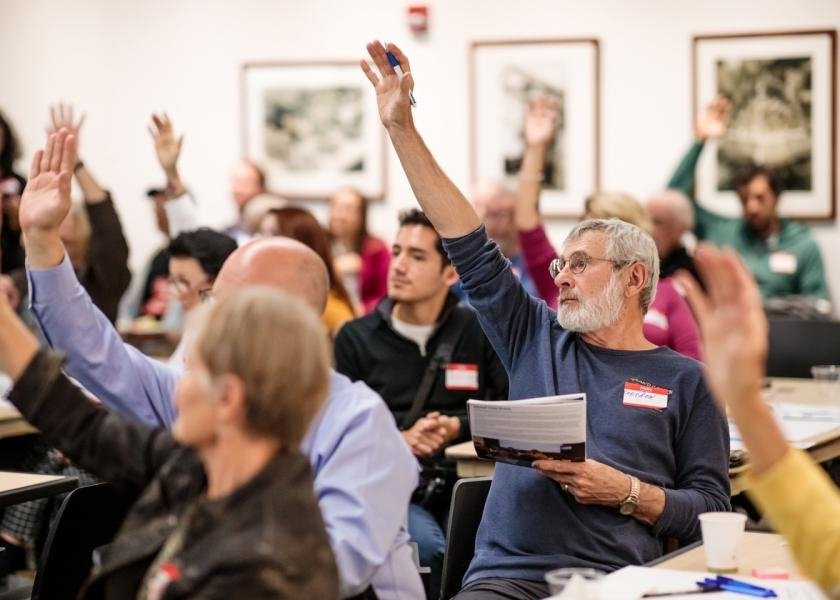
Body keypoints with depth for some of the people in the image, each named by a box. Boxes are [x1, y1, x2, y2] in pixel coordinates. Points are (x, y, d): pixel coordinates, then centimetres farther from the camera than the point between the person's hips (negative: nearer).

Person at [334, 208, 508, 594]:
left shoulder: (478, 333, 10)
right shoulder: (356, 338, 8)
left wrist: (457, 427, -9)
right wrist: (400, 440, -13)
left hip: (464, 481, 1)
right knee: (429, 546, -33)